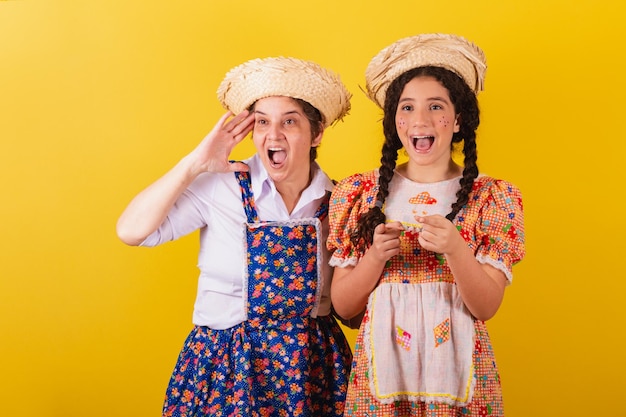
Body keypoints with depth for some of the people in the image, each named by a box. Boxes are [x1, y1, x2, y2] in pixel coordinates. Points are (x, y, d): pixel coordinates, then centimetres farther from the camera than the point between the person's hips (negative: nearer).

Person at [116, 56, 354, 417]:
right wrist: (195, 164, -18)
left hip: (314, 365, 2)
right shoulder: (221, 187, -10)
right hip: (227, 362, -2)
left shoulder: (336, 202, -2)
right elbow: (131, 231, -17)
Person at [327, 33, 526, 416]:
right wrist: (376, 256, -17)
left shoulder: (492, 198, -2)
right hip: (381, 370, 1)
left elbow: (487, 306, -9)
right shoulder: (361, 194, 0)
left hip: (458, 375, 0)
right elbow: (343, 306, 0)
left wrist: (454, 249, -26)